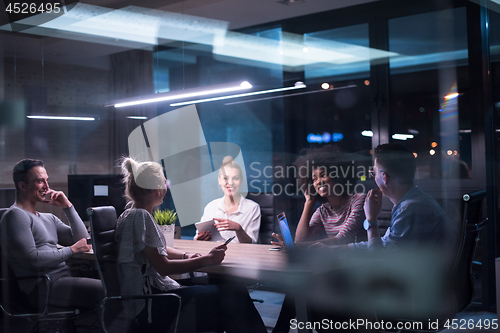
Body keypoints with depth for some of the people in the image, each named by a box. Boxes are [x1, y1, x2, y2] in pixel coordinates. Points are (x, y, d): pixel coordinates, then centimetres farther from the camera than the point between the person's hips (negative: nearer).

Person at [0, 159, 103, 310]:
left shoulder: (49, 218, 24)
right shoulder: (15, 215, -2)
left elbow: (83, 241, 18)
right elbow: (32, 259, -14)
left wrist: (68, 206, 13)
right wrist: (71, 250, -7)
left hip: (65, 278, 9)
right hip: (42, 286, -9)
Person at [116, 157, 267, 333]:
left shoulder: (133, 215, 15)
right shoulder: (140, 216, -15)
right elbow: (163, 267, -18)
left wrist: (186, 256, 7)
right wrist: (207, 259, -11)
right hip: (149, 306, -10)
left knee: (235, 292, 1)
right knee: (231, 295, -15)